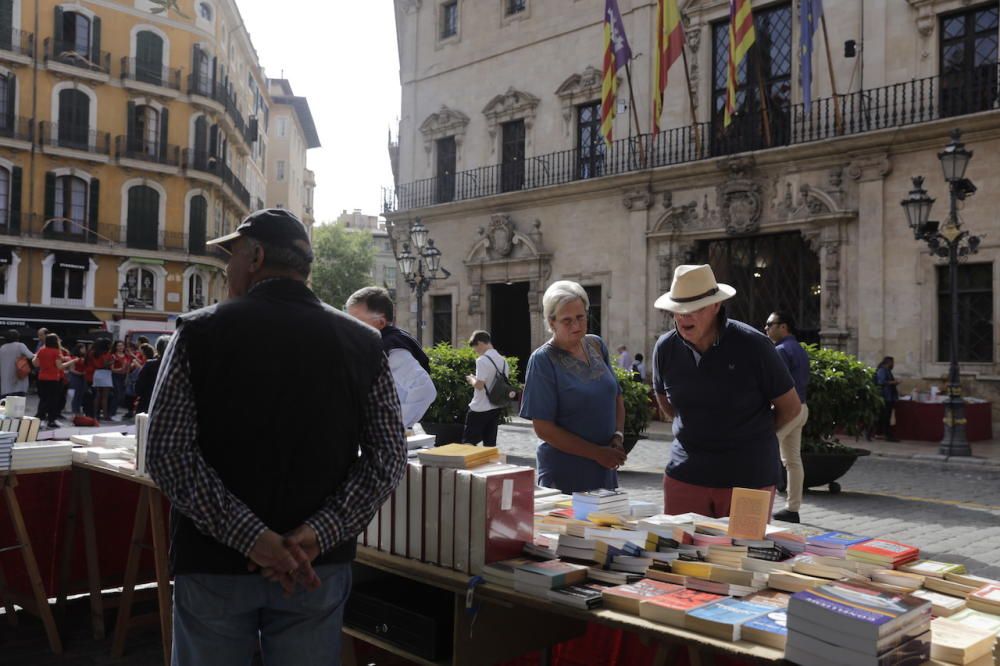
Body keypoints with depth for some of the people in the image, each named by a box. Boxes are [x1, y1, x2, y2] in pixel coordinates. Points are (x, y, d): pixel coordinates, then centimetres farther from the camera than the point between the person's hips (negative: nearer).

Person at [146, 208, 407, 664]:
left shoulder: (199, 333, -7)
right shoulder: (363, 345, -2)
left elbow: (168, 454, -14)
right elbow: (387, 459, -8)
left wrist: (252, 537, -17)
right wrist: (319, 534, -13)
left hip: (215, 562, -1)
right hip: (321, 566, 2)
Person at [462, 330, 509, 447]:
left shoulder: (482, 360, -16)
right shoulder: (503, 360, 8)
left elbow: (479, 385, -23)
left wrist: (471, 379, -2)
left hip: (480, 409, -7)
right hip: (497, 407, 8)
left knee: (468, 443, 0)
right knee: (490, 443, 11)